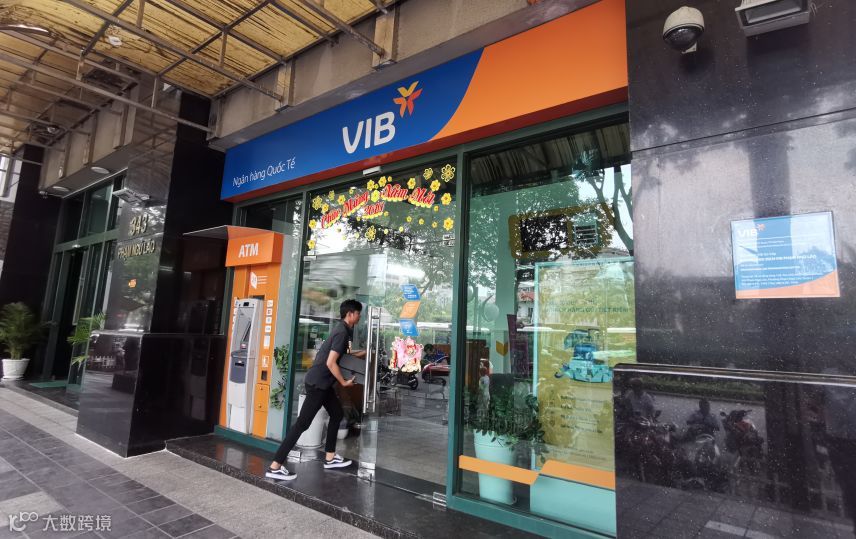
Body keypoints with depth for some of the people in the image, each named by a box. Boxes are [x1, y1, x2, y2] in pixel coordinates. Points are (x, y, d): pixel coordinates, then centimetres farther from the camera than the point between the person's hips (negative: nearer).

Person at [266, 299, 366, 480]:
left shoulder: (344, 330, 12)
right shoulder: (342, 332, -18)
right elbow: (331, 363, -22)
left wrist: (363, 353, 22)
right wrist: (344, 382, -10)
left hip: (322, 382, 10)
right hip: (317, 382, -10)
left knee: (337, 414, 17)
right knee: (302, 423, -7)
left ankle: (330, 457, 27)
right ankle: (275, 467, -1)